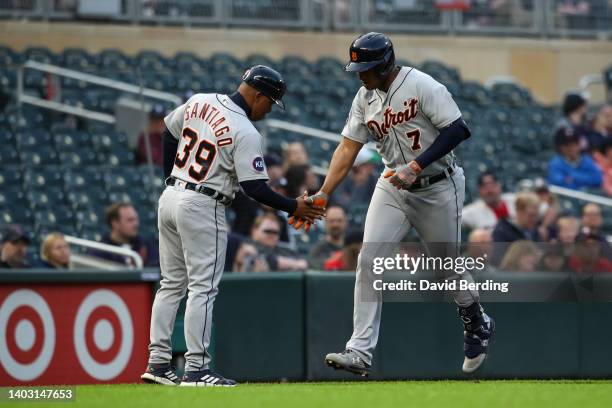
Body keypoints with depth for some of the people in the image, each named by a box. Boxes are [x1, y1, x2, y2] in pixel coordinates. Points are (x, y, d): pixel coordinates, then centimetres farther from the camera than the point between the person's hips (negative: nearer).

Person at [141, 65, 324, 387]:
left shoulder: (199, 103, 5)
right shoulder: (246, 133, -16)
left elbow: (168, 131, 19)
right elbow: (255, 188, -16)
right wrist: (293, 207, -5)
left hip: (169, 199, 8)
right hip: (202, 206, -8)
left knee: (171, 284, 13)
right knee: (203, 288, -3)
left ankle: (158, 362, 11)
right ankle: (196, 369, -5)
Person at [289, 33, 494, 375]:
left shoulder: (422, 86, -18)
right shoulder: (365, 98, 2)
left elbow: (458, 129, -24)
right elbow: (348, 148, 4)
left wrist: (416, 166, -29)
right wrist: (323, 195, -7)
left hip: (438, 187, -5)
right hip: (393, 189, 5)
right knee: (369, 260, -10)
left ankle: (477, 325, 38)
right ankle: (360, 353, -14)